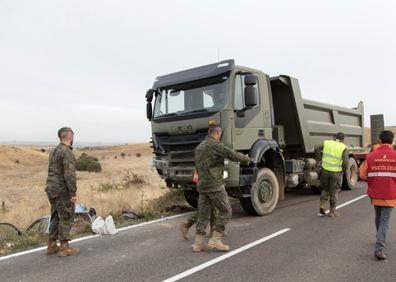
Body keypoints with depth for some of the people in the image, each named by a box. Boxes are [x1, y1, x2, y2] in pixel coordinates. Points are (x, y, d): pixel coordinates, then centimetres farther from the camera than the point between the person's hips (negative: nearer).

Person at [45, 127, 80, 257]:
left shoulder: (54, 151, 13)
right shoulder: (67, 152, -17)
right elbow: (69, 174, -24)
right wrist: (73, 193, -22)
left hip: (52, 189, 9)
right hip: (63, 190, -9)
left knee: (56, 217, 15)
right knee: (66, 218, -1)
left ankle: (52, 246, 20)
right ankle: (64, 248, 4)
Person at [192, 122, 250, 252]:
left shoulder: (199, 147, 15)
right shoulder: (216, 145, -12)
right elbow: (233, 155, -7)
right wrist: (247, 159, 11)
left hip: (201, 185, 8)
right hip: (215, 185, -8)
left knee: (203, 214, 10)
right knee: (225, 211, 3)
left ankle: (198, 243, 10)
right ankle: (215, 240, 1)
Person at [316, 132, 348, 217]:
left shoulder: (326, 143, 1)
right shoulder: (344, 148, -8)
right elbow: (345, 162, -15)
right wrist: (343, 170, 3)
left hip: (325, 171, 2)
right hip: (336, 172, -2)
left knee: (325, 189, 20)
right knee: (333, 192, 11)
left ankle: (322, 207, 9)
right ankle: (332, 211, 18)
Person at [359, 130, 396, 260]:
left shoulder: (371, 156, -6)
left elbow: (362, 174, -4)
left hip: (376, 194, 2)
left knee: (378, 218, 22)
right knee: (384, 221, 2)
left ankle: (381, 240, 42)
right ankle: (379, 248, -7)